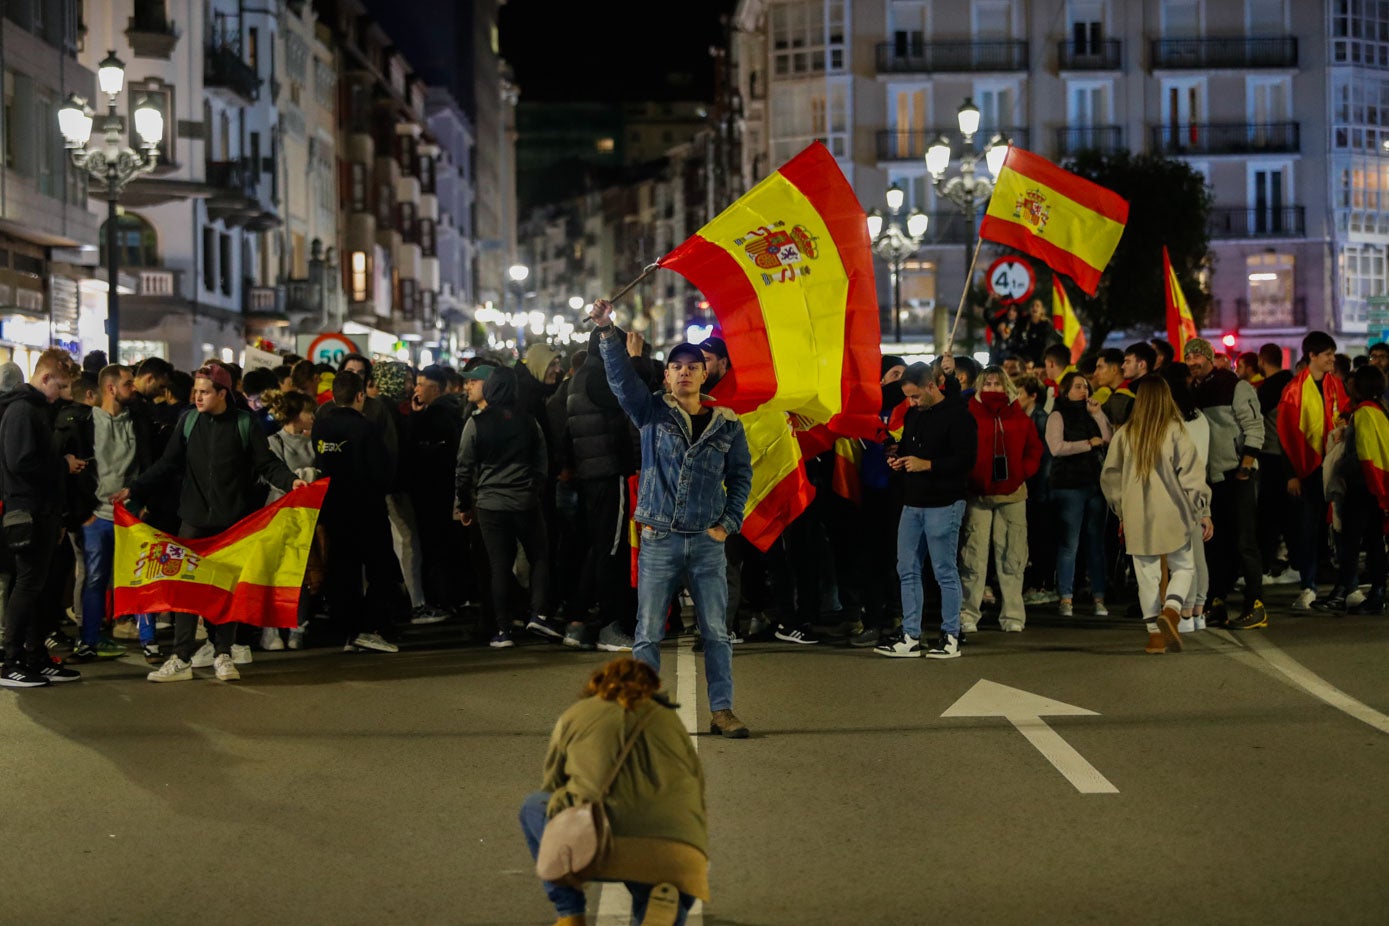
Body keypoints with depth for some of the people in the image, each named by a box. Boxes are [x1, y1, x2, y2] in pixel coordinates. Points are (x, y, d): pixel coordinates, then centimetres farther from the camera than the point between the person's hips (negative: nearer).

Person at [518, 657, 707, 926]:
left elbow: (551, 786, 29)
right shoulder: (670, 719, 27)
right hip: (680, 853, 2)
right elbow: (697, 792, 29)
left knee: (533, 807, 27)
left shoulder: (575, 714, 22)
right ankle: (664, 897, -6)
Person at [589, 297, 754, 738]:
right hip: (658, 540, -1)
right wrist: (608, 332, -23)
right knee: (648, 633, 2)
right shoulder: (652, 413, 4)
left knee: (716, 631, 4)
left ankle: (722, 710, 12)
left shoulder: (727, 424, 6)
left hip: (707, 541, 1)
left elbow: (741, 475, 11)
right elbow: (621, 378, -10)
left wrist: (729, 523, 1)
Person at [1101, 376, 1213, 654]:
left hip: (1136, 515, 2)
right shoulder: (1174, 430, -6)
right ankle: (1171, 610, -15)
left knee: (1147, 574, 9)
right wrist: (1204, 512, 0)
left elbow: (1110, 476, 9)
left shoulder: (1124, 434, 2)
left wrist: (1121, 511, 21)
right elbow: (1191, 473, -6)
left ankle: (1155, 633, 7)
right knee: (1182, 567, 10)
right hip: (1171, 514, -2)